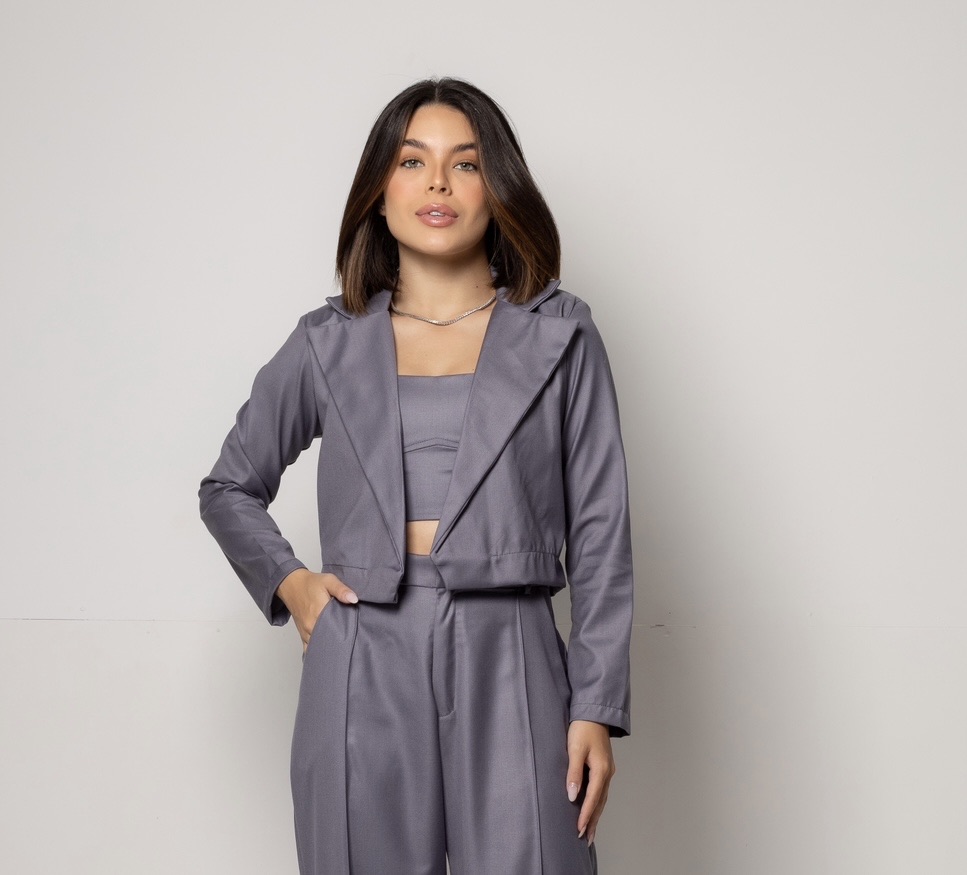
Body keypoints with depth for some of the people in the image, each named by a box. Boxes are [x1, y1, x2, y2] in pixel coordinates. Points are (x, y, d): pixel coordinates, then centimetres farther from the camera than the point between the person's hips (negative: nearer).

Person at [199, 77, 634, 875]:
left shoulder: (560, 337, 7)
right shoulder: (328, 344, 10)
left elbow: (600, 534, 4)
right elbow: (230, 488, 23)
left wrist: (597, 709, -2)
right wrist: (286, 582, 5)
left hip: (508, 667, -1)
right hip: (362, 669, 1)